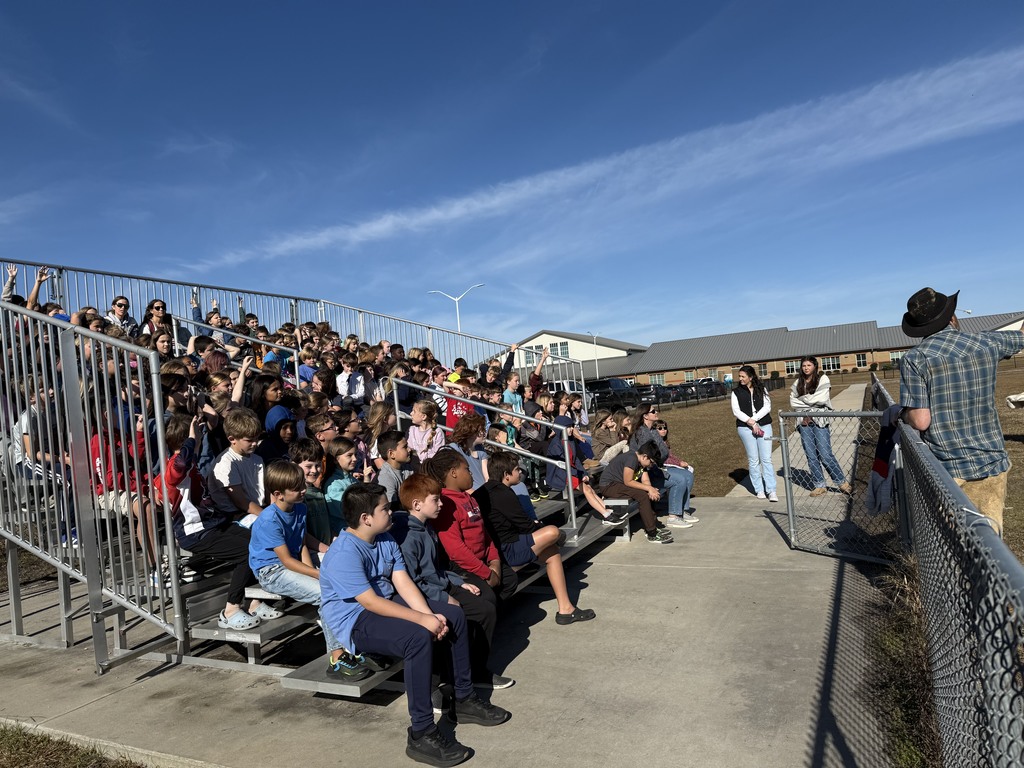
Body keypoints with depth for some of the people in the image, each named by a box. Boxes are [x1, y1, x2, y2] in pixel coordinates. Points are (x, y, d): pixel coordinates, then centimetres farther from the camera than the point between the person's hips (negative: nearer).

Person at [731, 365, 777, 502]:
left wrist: (754, 419, -12)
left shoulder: (761, 389, 9)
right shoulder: (737, 392, 5)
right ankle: (759, 490, 10)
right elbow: (736, 411, -2)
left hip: (763, 426, 0)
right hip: (745, 428, 0)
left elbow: (767, 407, -1)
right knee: (753, 460, 3)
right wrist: (751, 423, -11)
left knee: (766, 459, -4)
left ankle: (771, 491, -4)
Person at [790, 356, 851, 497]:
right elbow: (793, 402, 5)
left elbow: (821, 399, -12)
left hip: (819, 421, -4)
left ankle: (842, 482, 11)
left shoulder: (822, 379, 0)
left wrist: (804, 399, -5)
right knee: (811, 456, 5)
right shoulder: (798, 383, 12)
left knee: (825, 455, -7)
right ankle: (820, 486, 14)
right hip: (804, 422, 4)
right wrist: (808, 408, -8)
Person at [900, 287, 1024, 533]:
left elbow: (920, 421, -15)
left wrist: (904, 414, 7)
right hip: (993, 465, 4)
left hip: (949, 470, -3)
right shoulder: (986, 344, 2)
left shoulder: (914, 359, -10)